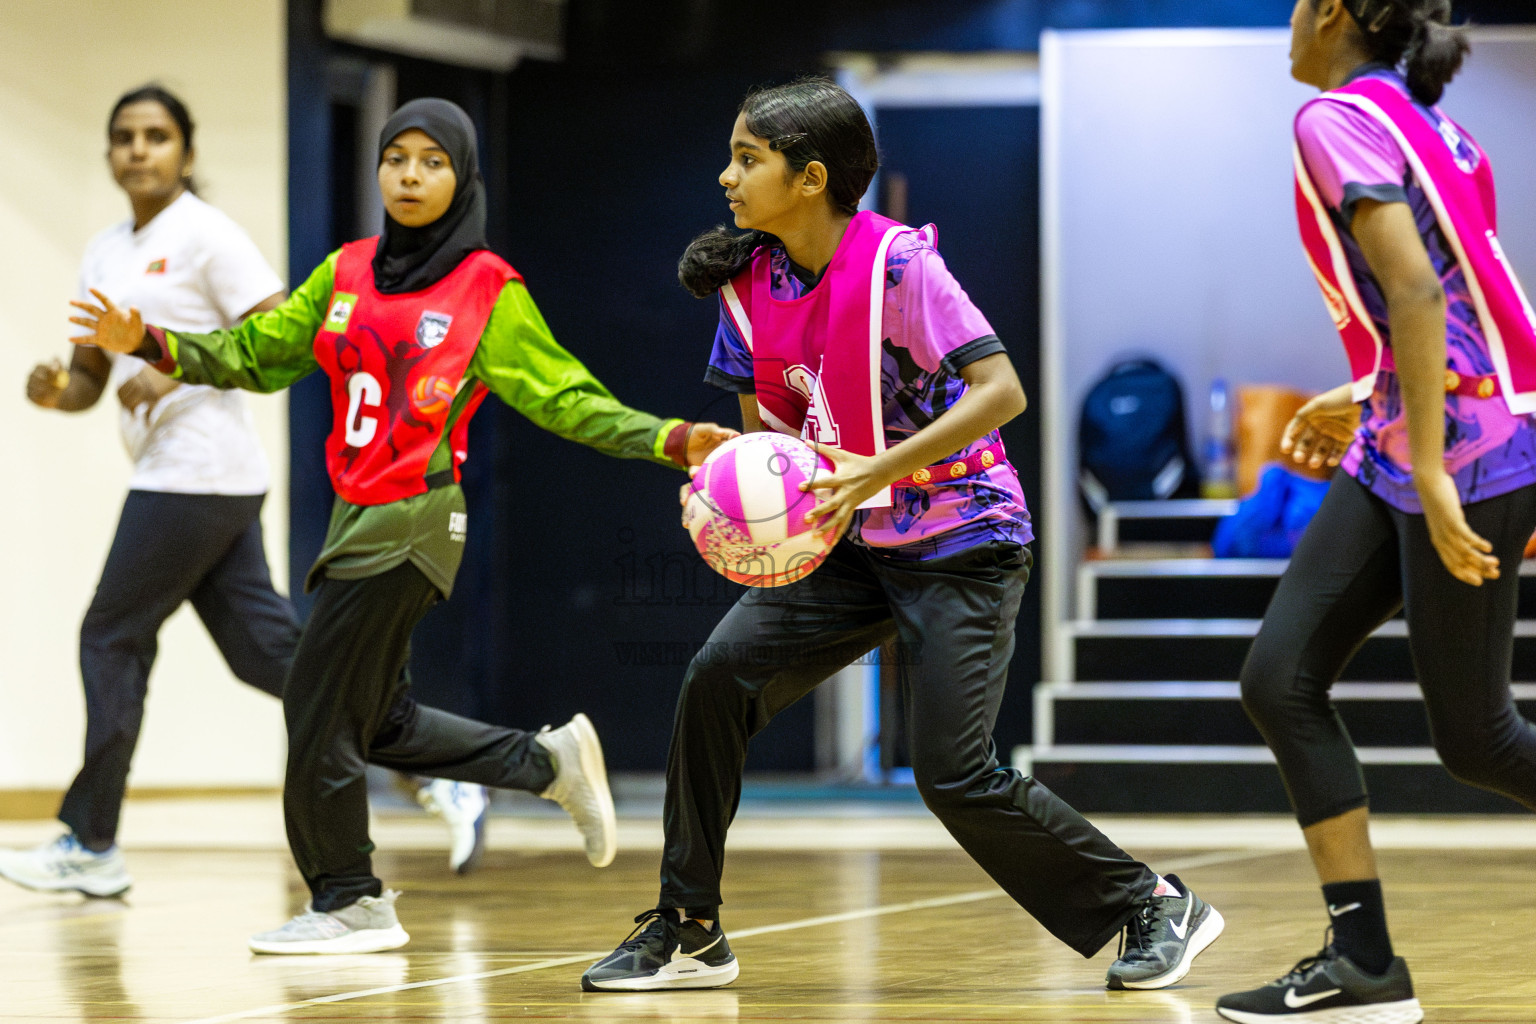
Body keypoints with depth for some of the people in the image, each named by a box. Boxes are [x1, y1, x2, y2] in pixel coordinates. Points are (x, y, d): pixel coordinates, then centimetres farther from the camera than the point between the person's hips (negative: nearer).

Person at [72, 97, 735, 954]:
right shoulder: (347, 273, 11)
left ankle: (348, 901, 10)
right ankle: (551, 763, 28)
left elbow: (566, 399, -2)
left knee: (321, 705, -4)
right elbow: (256, 354, 13)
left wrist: (672, 440, -12)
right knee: (378, 722, 12)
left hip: (412, 520, -7)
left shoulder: (489, 289, -3)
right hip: (359, 518, 7)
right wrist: (151, 344, -1)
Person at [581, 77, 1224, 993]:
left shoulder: (897, 263, -19)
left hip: (961, 546, -6)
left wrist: (877, 471, -31)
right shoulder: (748, 284, 1)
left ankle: (1155, 907, 5)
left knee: (955, 776, -13)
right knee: (720, 675, -12)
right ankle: (690, 933, -1)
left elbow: (1001, 391, -24)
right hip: (854, 543, 6)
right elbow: (769, 431, 10)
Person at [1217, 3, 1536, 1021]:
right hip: (1396, 450, 9)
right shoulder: (1430, 125, 15)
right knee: (1282, 677, 1)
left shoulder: (1340, 117, -12)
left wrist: (1432, 467, -28)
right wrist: (1362, 400, 29)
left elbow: (1418, 290, -23)